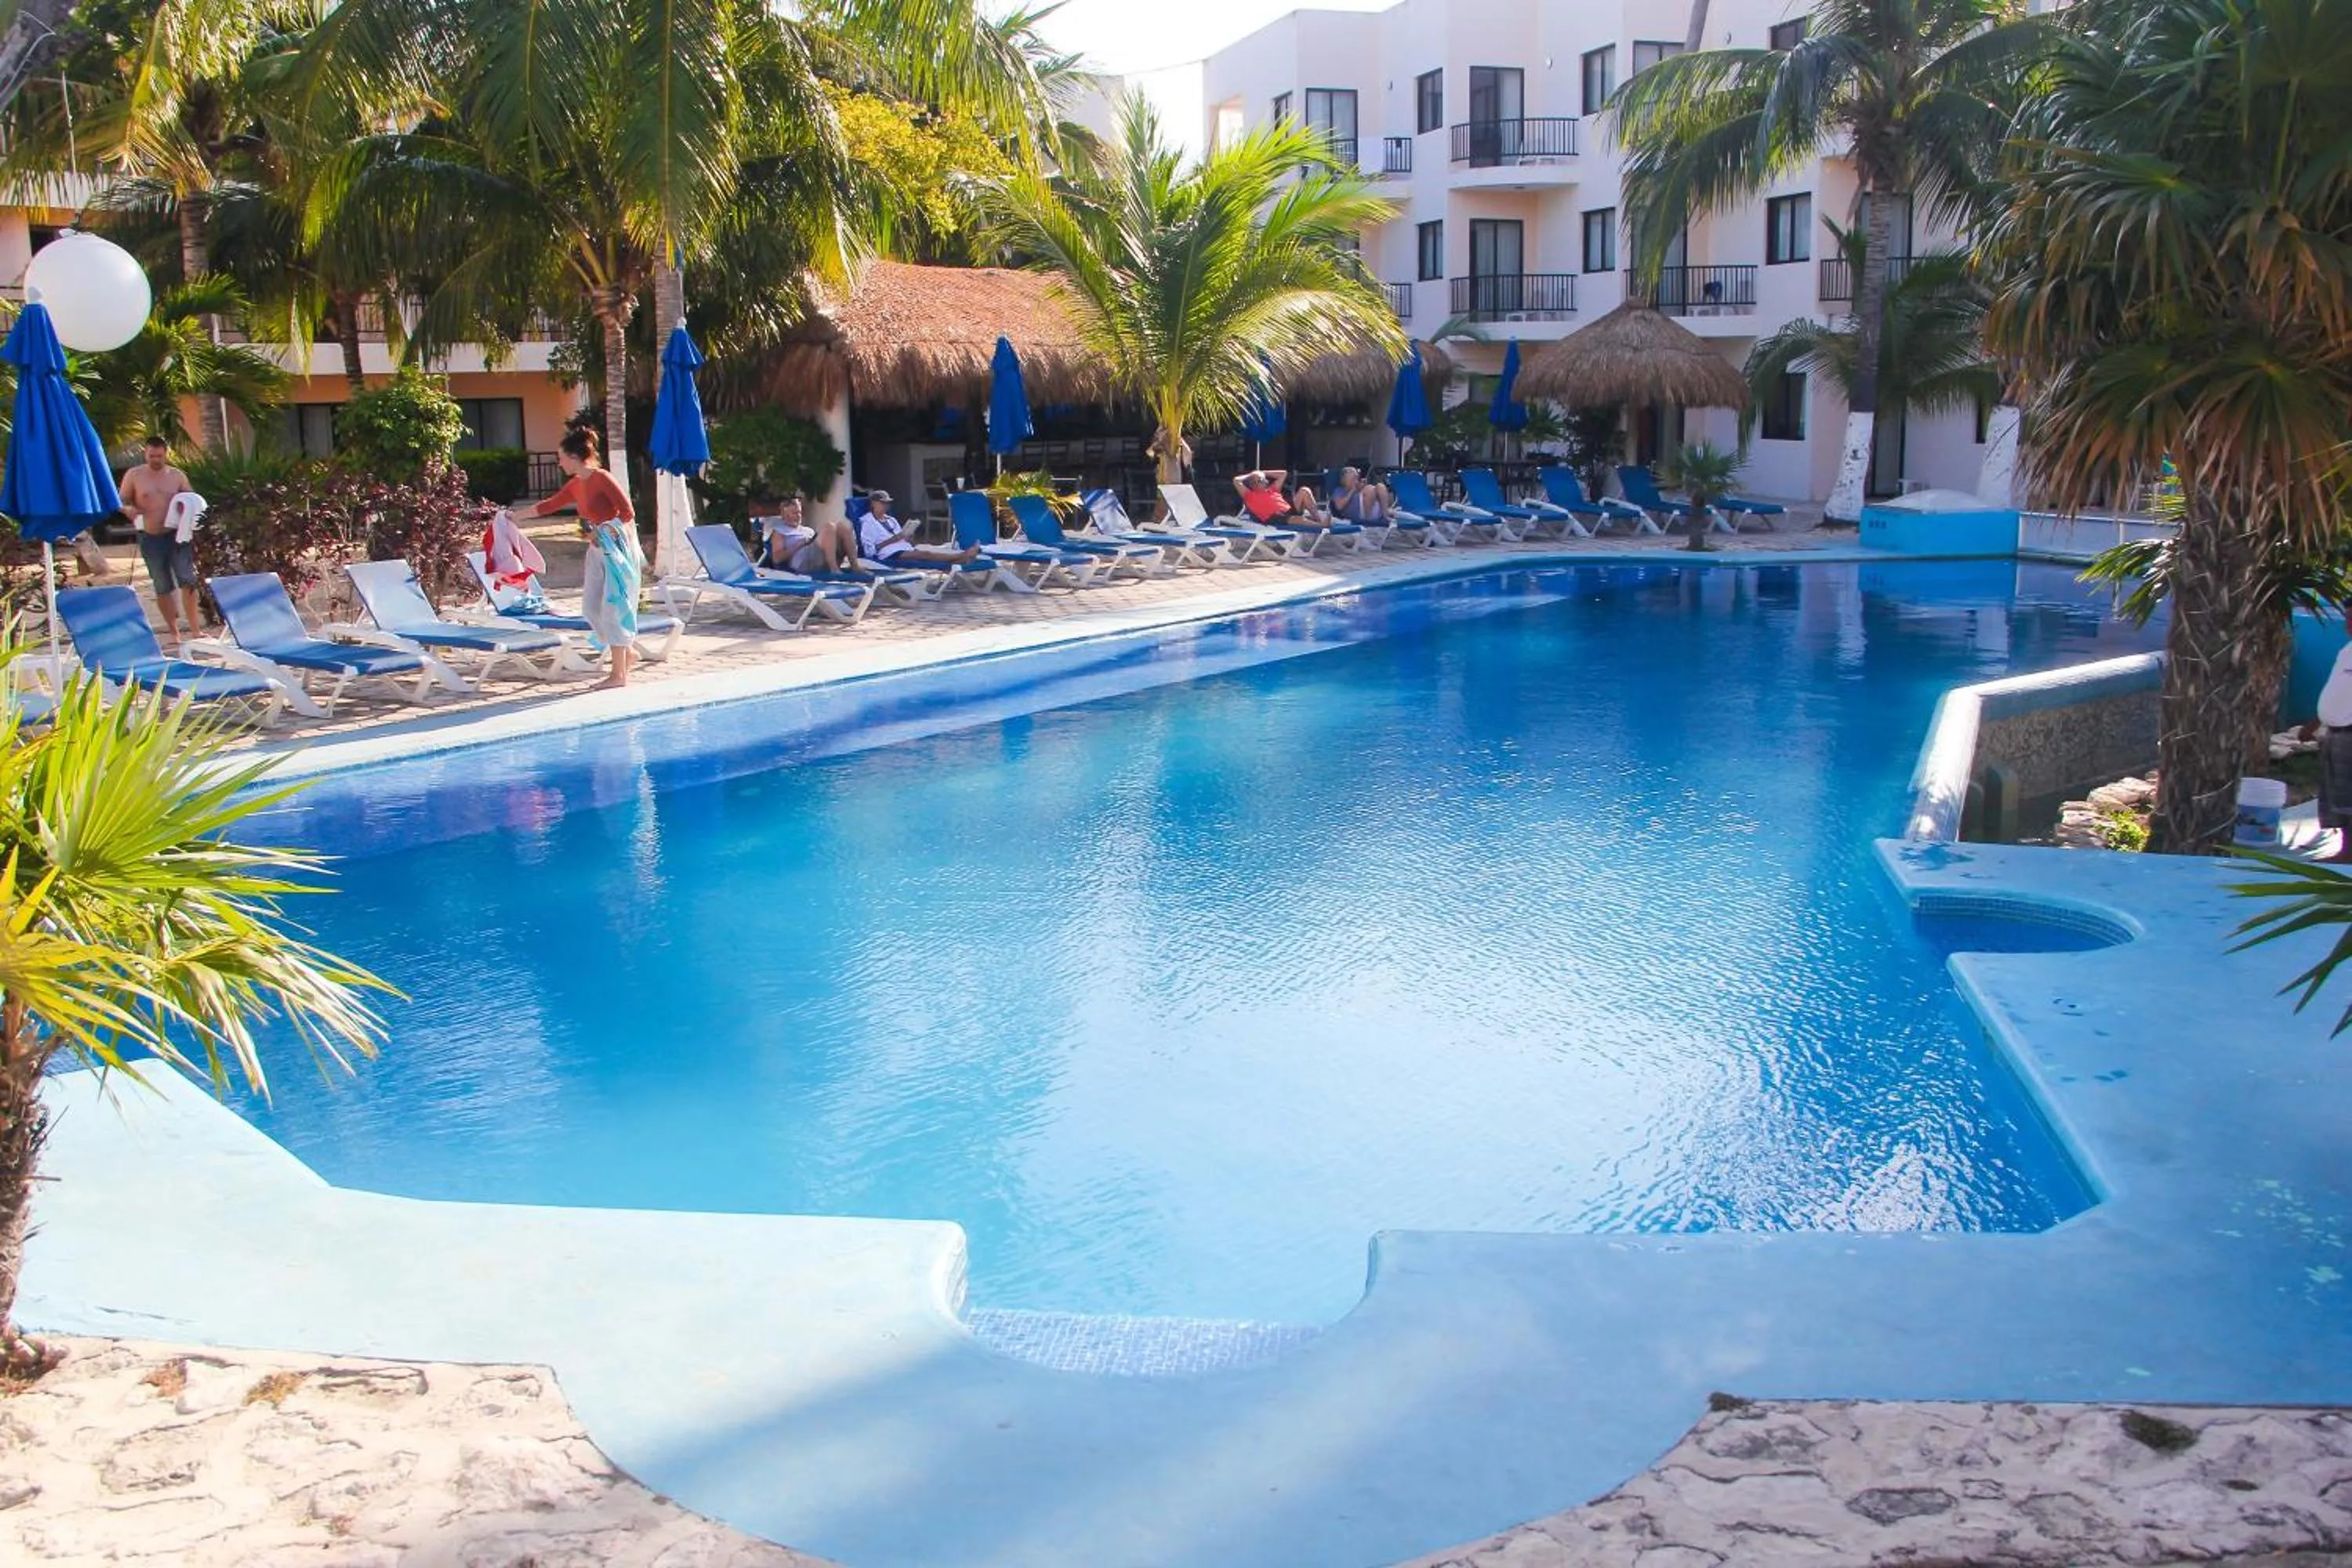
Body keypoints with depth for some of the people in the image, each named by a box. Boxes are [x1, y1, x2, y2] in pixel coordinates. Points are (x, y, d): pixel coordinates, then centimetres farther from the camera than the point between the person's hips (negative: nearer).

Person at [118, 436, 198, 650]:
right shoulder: (134, 475, 3)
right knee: (163, 587, 7)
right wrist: (128, 509, -16)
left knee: (187, 580, -12)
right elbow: (121, 502, 8)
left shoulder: (178, 476, 6)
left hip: (177, 535, 0)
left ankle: (194, 629, -7)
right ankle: (173, 632, 17)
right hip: (151, 538, 0)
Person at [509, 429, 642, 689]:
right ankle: (627, 652, 21)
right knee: (592, 606, 7)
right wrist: (515, 516, 28)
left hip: (617, 548, -8)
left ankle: (620, 674, -1)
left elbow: (628, 513, -18)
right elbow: (549, 505, 22)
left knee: (613, 607, -6)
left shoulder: (601, 479, -15)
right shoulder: (575, 484, 10)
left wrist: (602, 533, -21)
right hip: (598, 550, 8)